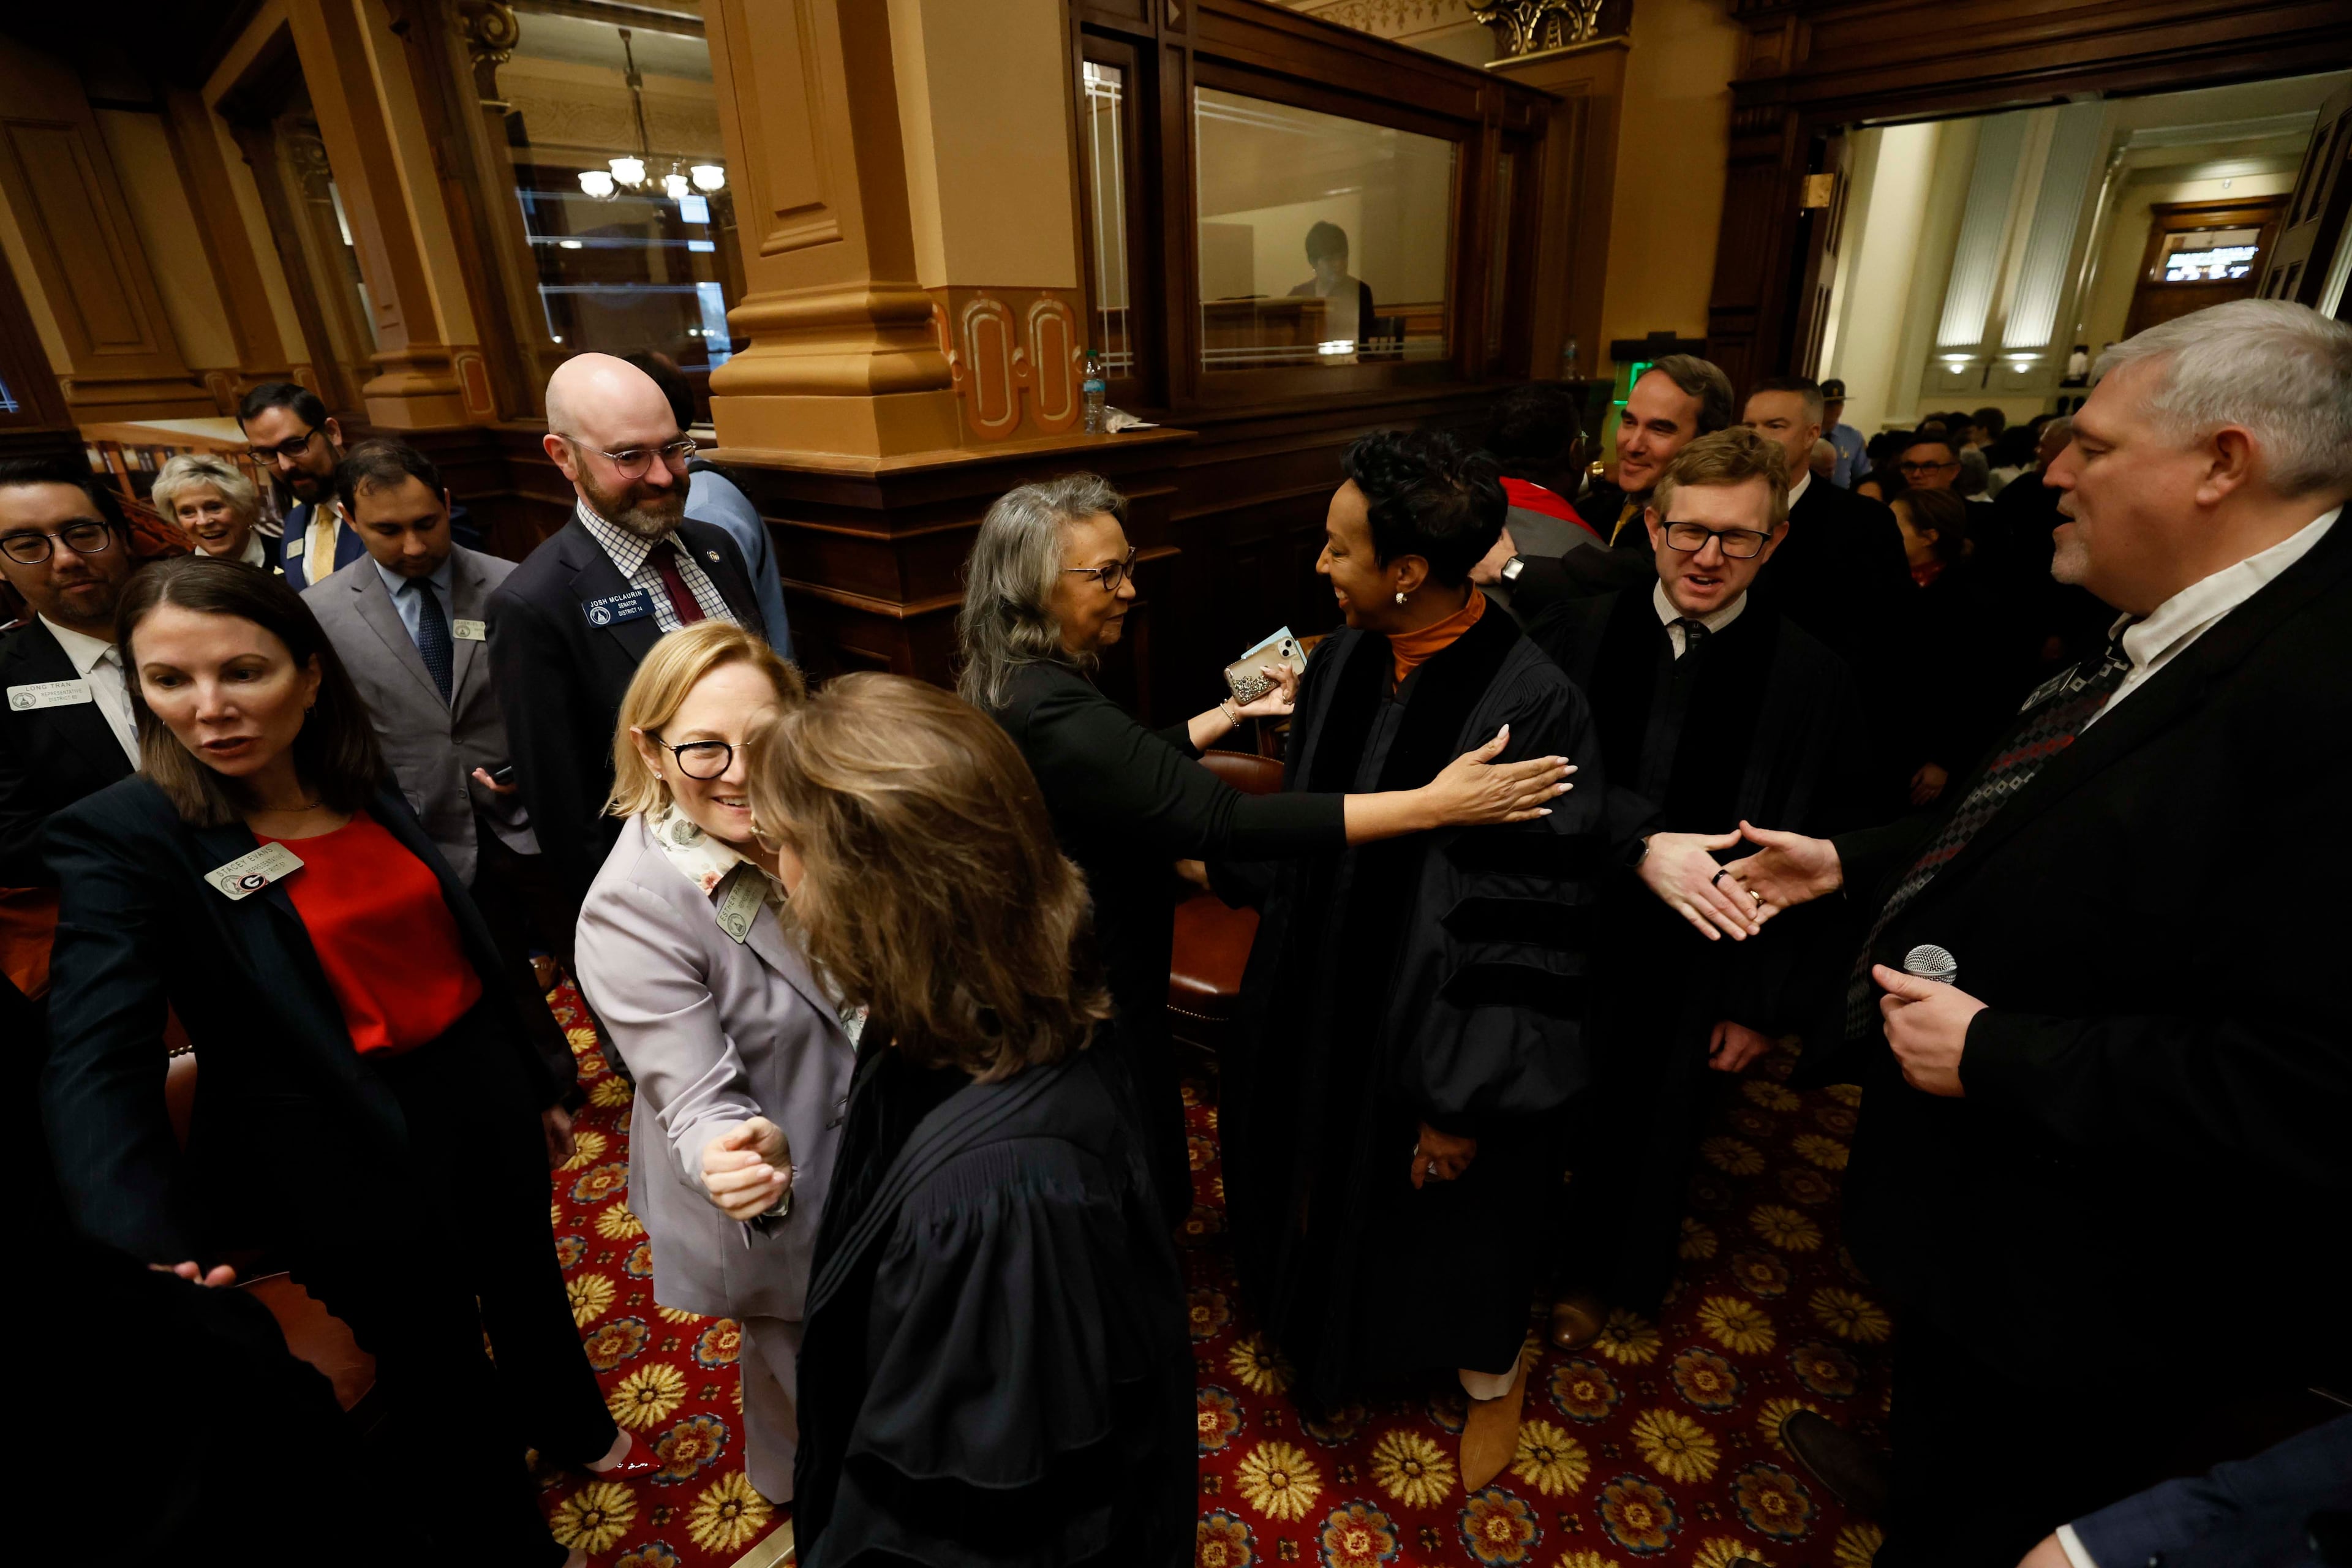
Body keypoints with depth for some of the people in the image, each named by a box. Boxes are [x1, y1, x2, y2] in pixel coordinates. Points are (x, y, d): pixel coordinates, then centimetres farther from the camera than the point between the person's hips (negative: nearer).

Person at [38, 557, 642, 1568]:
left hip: (482, 1098, 5)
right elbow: (95, 1063, -25)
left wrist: (536, 1085, 12)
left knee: (528, 1284, 27)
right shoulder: (122, 838, -16)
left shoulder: (365, 788, -2)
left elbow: (464, 949, 6)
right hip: (348, 1157, -4)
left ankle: (566, 1422, 57)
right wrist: (153, 1245, -40)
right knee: (433, 1370, 17)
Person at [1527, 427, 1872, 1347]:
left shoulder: (1810, 679, -9)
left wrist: (1767, 1002, -5)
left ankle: (1600, 1273, 49)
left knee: (1642, 1125, 21)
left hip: (1688, 969, 0)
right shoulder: (1574, 632, -9)